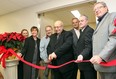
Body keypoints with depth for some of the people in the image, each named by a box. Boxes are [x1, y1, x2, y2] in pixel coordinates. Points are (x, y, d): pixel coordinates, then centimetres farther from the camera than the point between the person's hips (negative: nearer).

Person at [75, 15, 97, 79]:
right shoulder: (82, 31, 18)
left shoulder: (89, 30, -14)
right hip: (83, 64, 9)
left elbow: (88, 47, -26)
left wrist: (82, 55, -41)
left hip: (88, 64, -9)